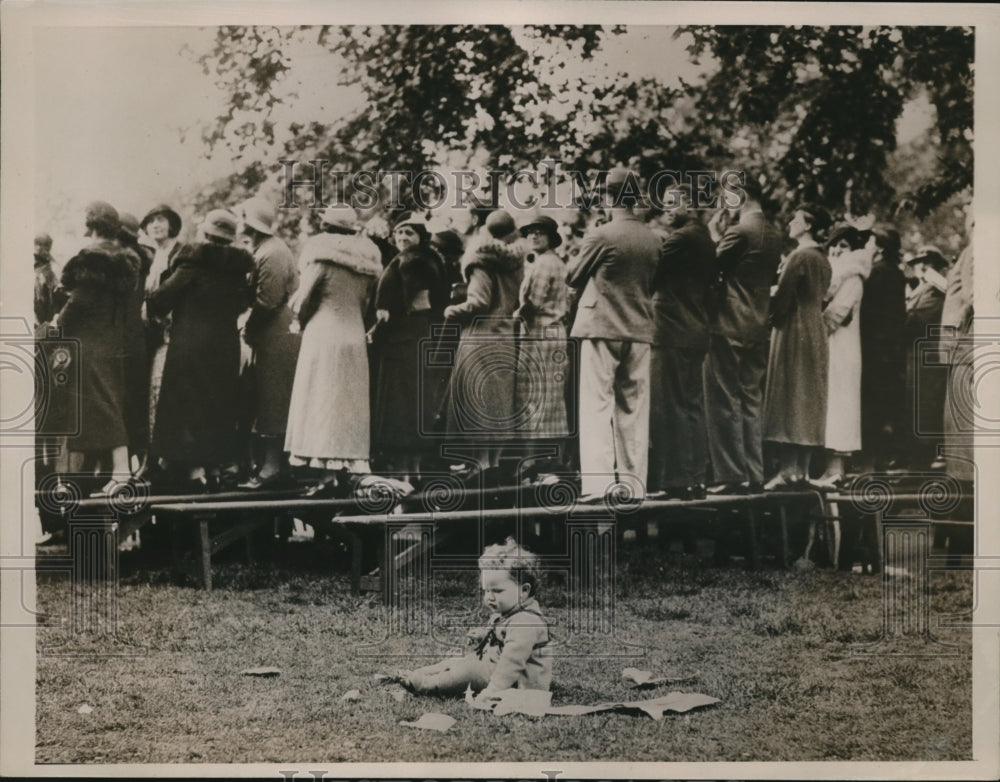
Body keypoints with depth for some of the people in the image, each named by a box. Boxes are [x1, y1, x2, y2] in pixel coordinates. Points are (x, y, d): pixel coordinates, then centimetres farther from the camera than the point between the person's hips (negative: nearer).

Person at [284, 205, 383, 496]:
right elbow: (364, 303, 10)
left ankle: (328, 474, -8)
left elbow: (301, 303, -4)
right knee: (348, 406, 9)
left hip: (323, 334, -5)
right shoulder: (366, 263, 7)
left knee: (323, 404, -3)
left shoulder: (324, 257, -9)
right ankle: (347, 469, 8)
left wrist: (303, 321, 15)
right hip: (355, 336, 5)